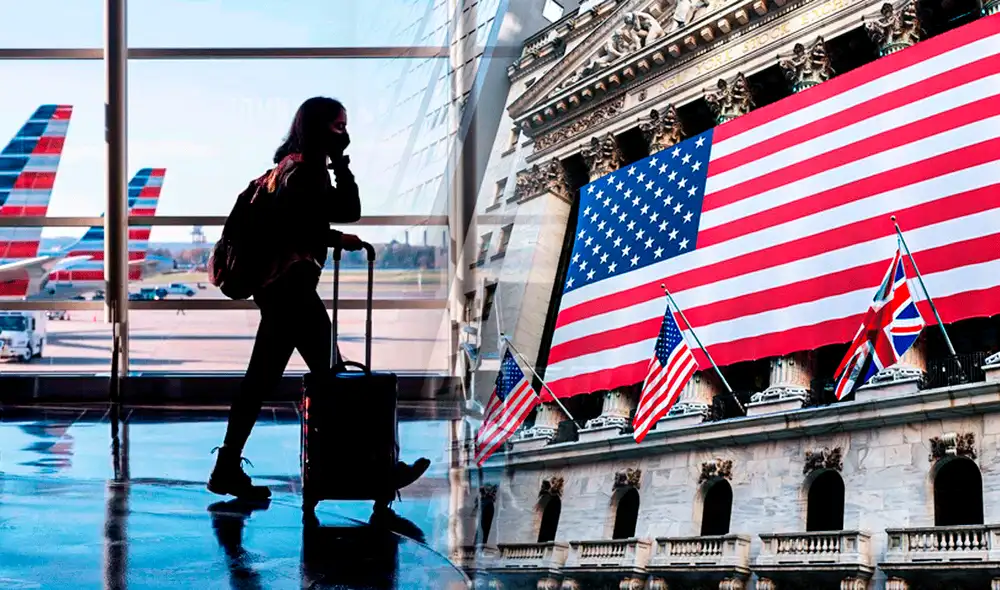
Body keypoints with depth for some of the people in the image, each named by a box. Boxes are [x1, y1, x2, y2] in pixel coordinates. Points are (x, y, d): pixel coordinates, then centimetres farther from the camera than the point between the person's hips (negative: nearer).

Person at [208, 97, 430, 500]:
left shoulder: (289, 166, 18)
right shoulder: (303, 169, -13)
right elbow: (350, 210, -15)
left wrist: (336, 239, 12)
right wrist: (340, 160, -8)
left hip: (278, 285, 10)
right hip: (291, 286, -10)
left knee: (261, 381, 10)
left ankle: (228, 469, 11)